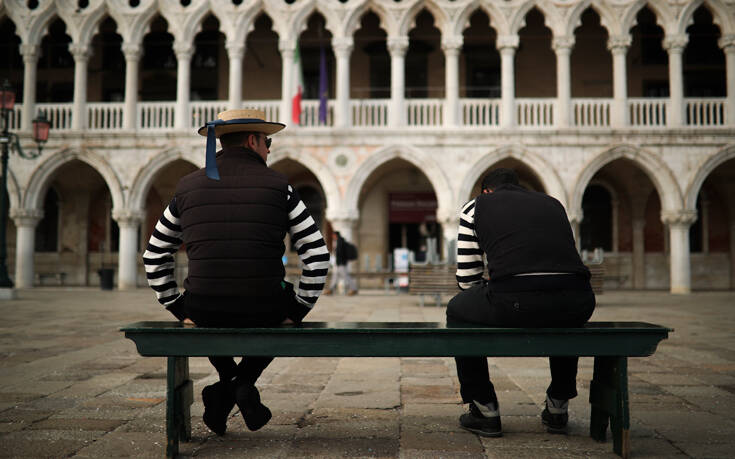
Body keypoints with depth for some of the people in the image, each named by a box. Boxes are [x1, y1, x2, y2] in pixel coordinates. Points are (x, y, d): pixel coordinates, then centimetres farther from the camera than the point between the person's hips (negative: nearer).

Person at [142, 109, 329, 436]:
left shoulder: (188, 187, 7)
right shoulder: (278, 186, -1)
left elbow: (154, 257, 13)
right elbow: (317, 255, -2)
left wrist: (179, 308, 18)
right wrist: (297, 311, 6)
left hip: (203, 314, 3)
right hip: (262, 315, -2)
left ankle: (227, 382, 24)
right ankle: (242, 383, 14)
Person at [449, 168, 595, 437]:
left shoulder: (476, 206, 22)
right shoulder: (553, 203, 32)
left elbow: (467, 279, 20)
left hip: (514, 304, -4)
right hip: (578, 302, 4)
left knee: (458, 311, 28)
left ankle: (485, 412, 26)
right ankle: (558, 408, 43)